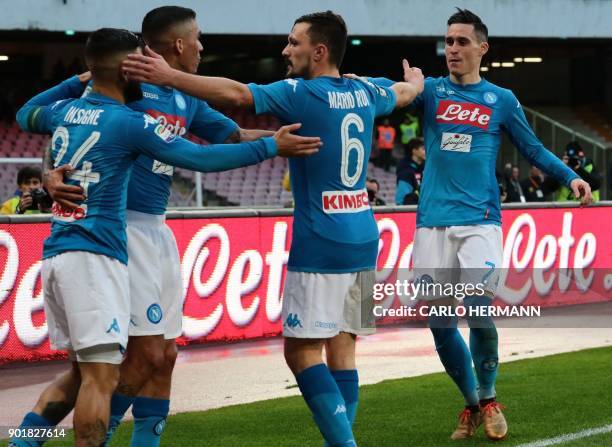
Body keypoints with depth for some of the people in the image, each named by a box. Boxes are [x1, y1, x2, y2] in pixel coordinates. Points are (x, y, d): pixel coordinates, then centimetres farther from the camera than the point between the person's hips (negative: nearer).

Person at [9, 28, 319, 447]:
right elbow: (202, 157, -9)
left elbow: (25, 115, 36)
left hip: (56, 254, 8)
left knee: (81, 373, 16)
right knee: (101, 376, -10)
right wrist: (271, 146, -2)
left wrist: (78, 82, 36)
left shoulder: (64, 112, 13)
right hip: (95, 255, -8)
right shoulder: (130, 123, -8)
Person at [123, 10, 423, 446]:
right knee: (341, 347, 11)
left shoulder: (301, 94, -11)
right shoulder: (363, 94, 11)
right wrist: (415, 80, 56)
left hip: (320, 244, -7)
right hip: (363, 241, 7)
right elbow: (404, 94, 33)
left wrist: (168, 76, -21)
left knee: (302, 351, -4)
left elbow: (235, 93, -22)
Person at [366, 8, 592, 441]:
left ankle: (488, 399, 8)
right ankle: (472, 403, 19)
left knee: (479, 312, -15)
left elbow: (534, 149, 14)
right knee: (440, 322, 0)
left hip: (479, 222, -2)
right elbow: (392, 89, -10)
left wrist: (570, 177, -2)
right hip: (433, 223, 2)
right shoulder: (431, 91, 7)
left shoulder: (501, 100, 8)